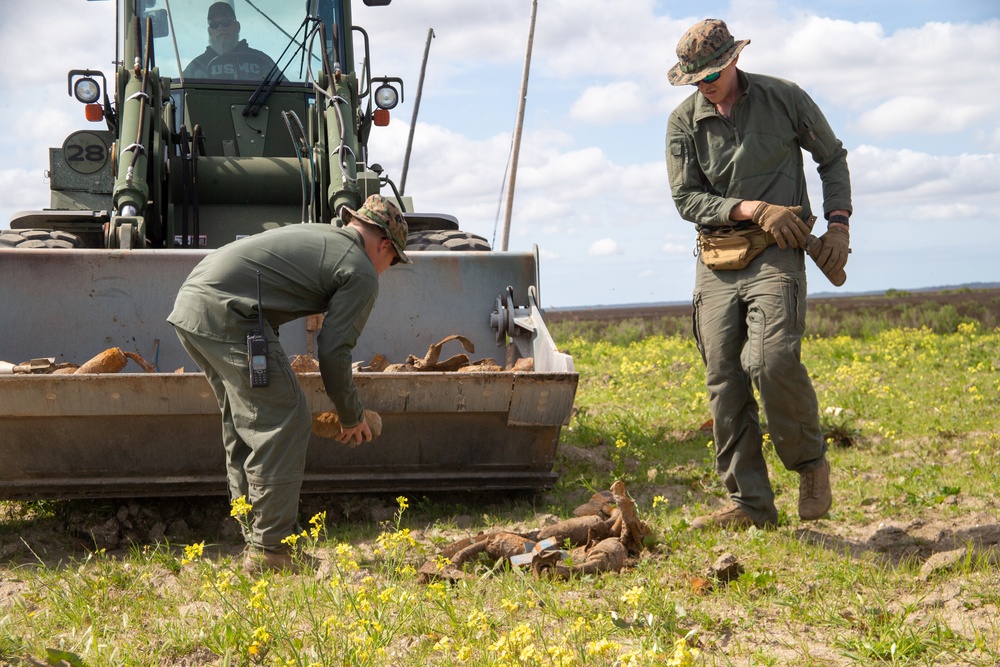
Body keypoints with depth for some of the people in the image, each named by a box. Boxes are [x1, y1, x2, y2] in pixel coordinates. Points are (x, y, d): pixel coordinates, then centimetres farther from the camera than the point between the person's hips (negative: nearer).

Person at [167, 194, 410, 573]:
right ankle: (269, 550, -1)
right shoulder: (362, 274, 3)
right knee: (284, 424, -2)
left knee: (246, 425, 20)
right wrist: (352, 417, 13)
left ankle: (255, 538, 27)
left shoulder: (312, 234, 29)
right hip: (226, 314, -10)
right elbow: (333, 352, -3)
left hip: (188, 303, 10)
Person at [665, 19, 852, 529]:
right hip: (716, 262, 3)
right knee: (724, 382, -1)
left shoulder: (784, 99, 2)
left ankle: (810, 461, 3)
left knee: (771, 360, -23)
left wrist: (838, 223, 2)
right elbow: (686, 199, 1)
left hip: (775, 254, -3)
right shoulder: (683, 122, 5)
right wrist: (751, 208, -14)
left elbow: (833, 158, 14)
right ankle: (750, 504, 6)